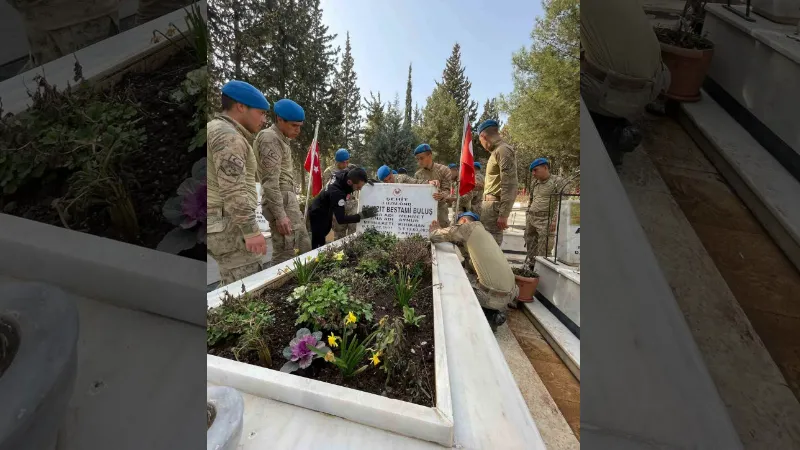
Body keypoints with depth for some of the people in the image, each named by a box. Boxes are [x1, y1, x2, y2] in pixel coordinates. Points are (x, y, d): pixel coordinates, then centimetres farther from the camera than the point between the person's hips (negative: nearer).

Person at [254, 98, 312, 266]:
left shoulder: (281, 139, 20)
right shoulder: (270, 138, -10)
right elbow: (270, 181, -18)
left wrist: (292, 207, 18)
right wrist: (279, 214, -23)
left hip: (289, 200, 10)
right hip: (281, 202, -10)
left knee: (304, 247, 13)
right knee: (284, 255, -7)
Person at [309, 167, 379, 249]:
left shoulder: (346, 173, -19)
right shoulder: (336, 192, -40)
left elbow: (354, 170, 7)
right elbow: (341, 219, -39)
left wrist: (365, 179, -10)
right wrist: (362, 215, -39)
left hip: (326, 212, 8)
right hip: (319, 215, -8)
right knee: (319, 245, -2)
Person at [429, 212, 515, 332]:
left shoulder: (468, 226, -3)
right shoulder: (485, 233, 20)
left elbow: (435, 237, -2)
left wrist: (434, 230, 21)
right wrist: (441, 231, 25)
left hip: (493, 295, -8)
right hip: (510, 293, 8)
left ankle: (488, 316, 5)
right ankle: (496, 311, 13)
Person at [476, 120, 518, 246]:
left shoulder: (503, 150, -10)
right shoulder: (497, 151, 18)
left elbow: (509, 186, -18)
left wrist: (503, 214, -21)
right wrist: (480, 184, 34)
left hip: (495, 206, -9)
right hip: (490, 204, 9)